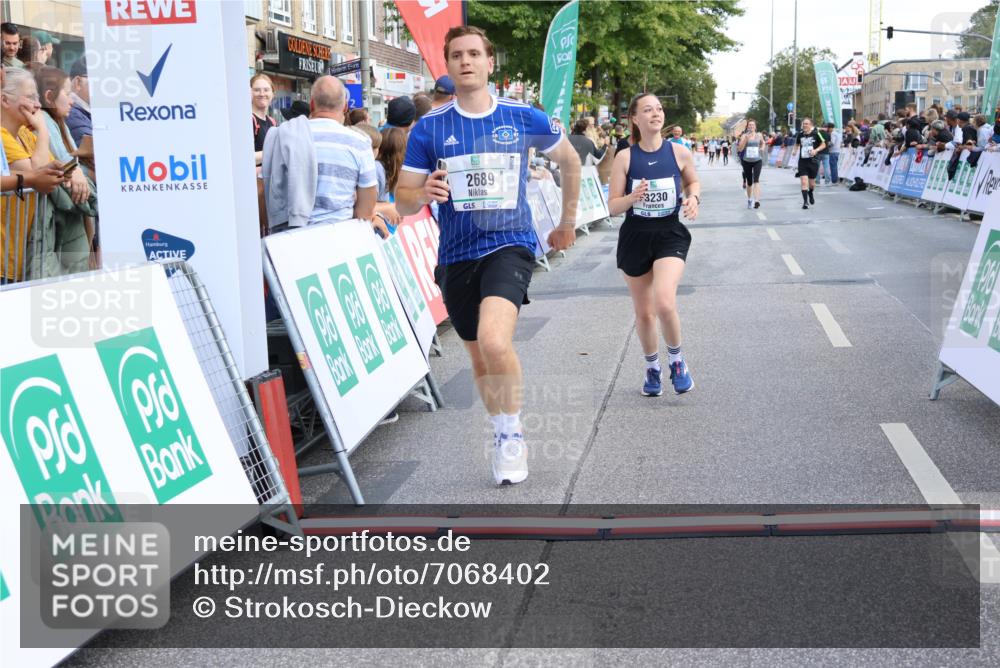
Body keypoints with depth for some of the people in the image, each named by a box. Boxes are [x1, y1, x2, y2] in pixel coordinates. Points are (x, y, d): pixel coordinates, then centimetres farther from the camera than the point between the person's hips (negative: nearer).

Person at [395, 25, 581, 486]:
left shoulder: (524, 119, -1)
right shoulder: (429, 128, -1)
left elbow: (570, 161, 17)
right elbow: (403, 201, 0)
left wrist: (568, 221, 21)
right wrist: (423, 193, -22)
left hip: (509, 245, -3)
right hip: (456, 255, 3)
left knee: (494, 341, -27)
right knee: (479, 357, 15)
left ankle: (511, 433, -5)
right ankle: (505, 438, 38)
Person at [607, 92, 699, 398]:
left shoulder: (679, 152, -3)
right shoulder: (625, 157, -5)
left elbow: (693, 181, 17)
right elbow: (613, 207, -3)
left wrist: (693, 197, -5)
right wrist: (632, 197, -23)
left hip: (670, 234, -1)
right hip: (635, 236, 1)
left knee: (665, 304, -23)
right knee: (644, 313, 11)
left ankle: (676, 361, 4)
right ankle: (652, 368, 35)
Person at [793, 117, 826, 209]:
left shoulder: (815, 134, -7)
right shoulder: (800, 134, 1)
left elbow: (823, 145, 2)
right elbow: (796, 144, 20)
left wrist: (816, 150, -15)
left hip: (813, 161, -1)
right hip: (802, 161, 1)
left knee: (811, 183, 11)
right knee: (804, 182, -12)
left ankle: (810, 194, 44)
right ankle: (805, 201, -7)